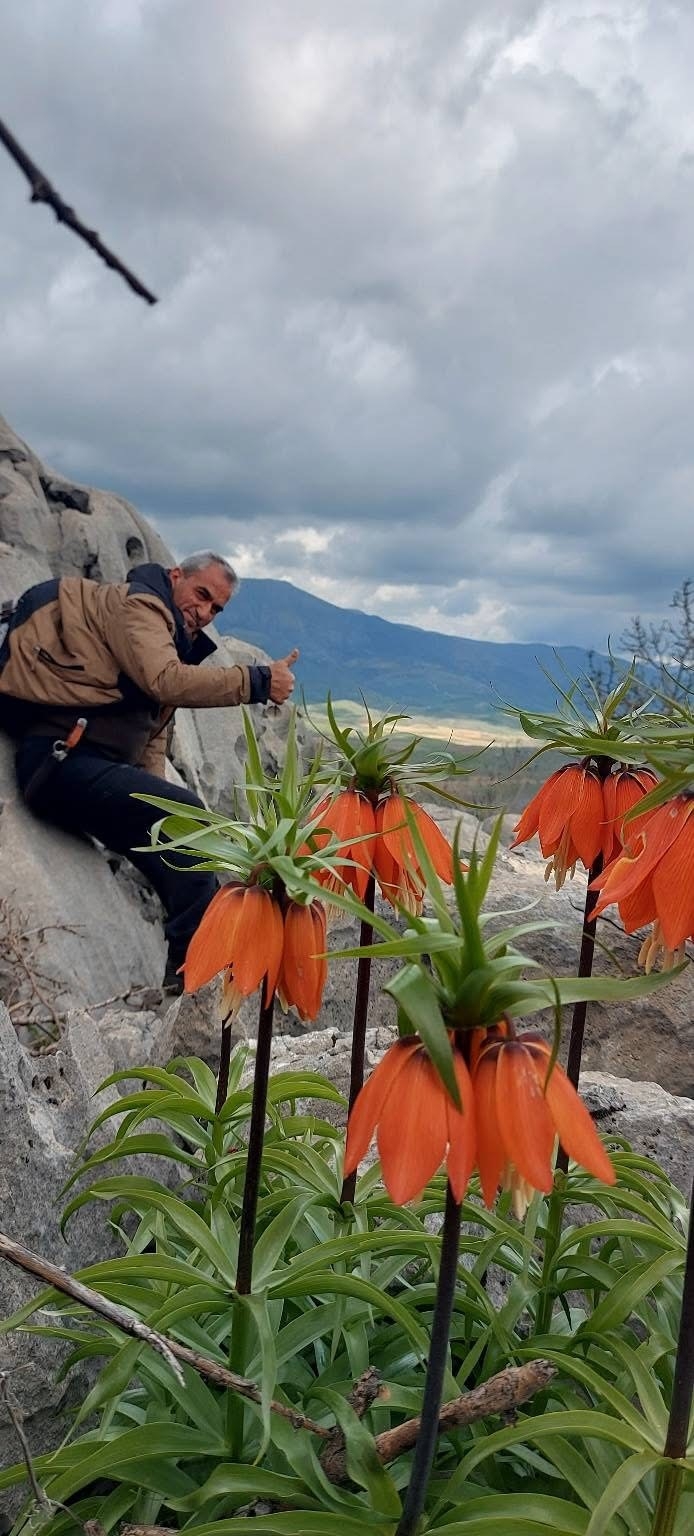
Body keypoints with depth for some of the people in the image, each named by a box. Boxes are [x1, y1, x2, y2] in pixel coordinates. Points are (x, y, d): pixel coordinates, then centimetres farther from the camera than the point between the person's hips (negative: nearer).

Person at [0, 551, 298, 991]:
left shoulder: (172, 638, 25)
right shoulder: (138, 603, -4)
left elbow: (154, 732, 19)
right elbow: (167, 681, -23)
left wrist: (154, 792, 4)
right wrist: (259, 682, -21)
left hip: (93, 763, 10)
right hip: (64, 755, -10)